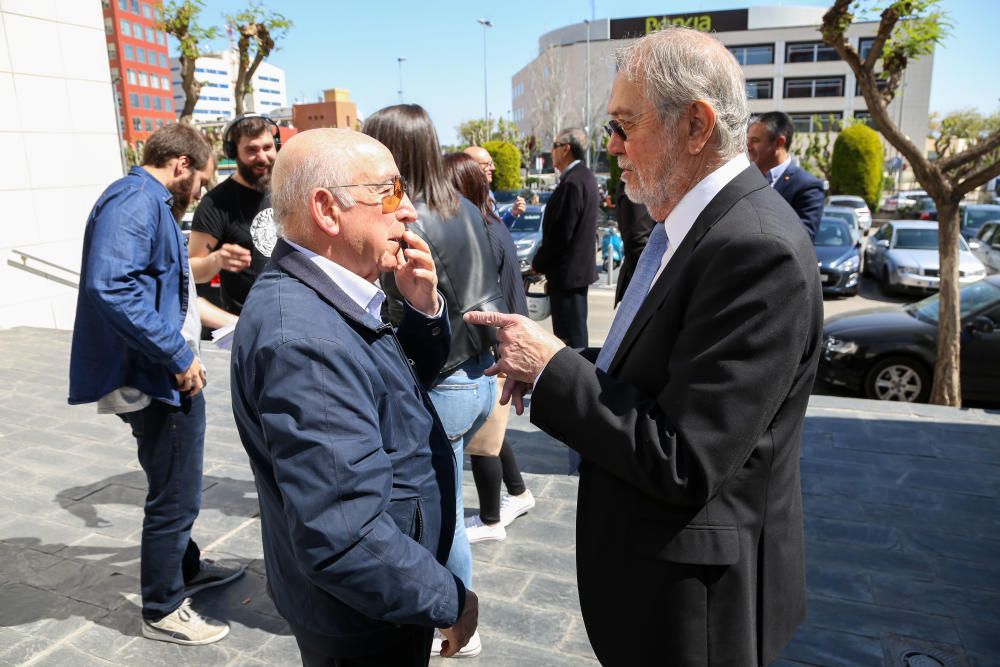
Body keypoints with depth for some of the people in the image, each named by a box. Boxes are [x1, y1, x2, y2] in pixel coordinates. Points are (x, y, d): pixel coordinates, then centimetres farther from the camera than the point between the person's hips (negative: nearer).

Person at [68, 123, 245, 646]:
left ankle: (186, 568, 45)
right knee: (174, 497, 4)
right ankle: (163, 610, 22)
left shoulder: (149, 203, 16)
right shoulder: (136, 200, -17)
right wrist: (178, 356, -27)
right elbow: (110, 286, -32)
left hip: (166, 376, 11)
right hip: (159, 381, -11)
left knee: (176, 489, 25)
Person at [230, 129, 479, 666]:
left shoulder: (329, 298, -1)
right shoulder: (302, 340, -33)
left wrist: (424, 309, -7)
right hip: (364, 623, -9)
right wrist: (450, 601, -19)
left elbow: (399, 385, 11)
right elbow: (344, 542, -35)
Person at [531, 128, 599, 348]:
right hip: (580, 266, 10)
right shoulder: (584, 177, 13)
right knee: (575, 331, 18)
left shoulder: (572, 182, -19)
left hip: (567, 271, -10)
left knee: (570, 335, -4)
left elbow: (561, 233, -22)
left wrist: (538, 264, -8)